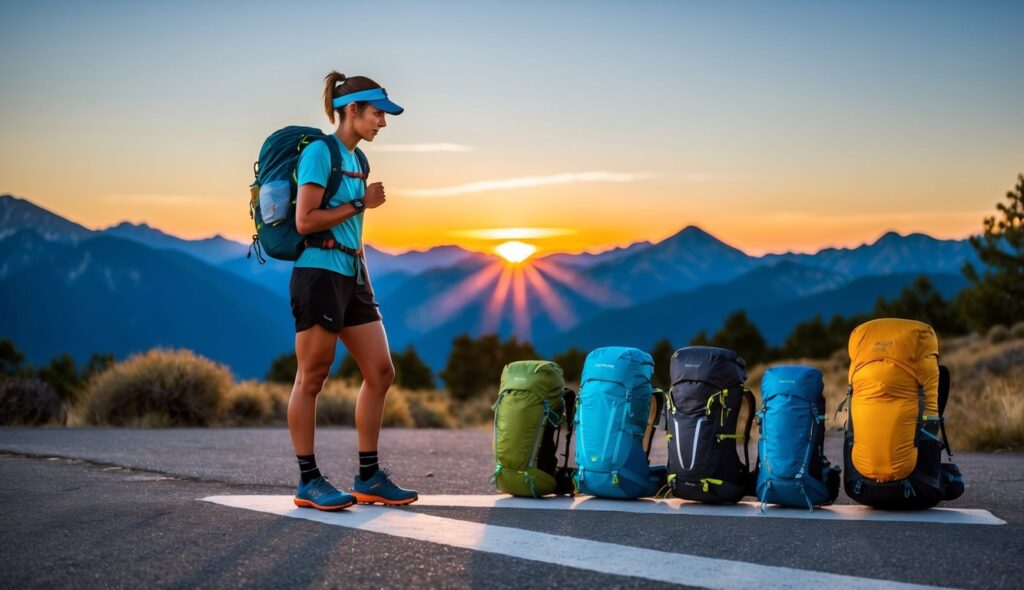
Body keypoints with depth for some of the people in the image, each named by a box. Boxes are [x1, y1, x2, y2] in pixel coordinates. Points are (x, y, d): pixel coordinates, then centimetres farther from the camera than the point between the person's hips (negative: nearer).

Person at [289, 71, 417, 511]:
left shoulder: (357, 159, 17)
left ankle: (369, 478, 13)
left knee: (380, 372, 5)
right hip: (319, 273, -9)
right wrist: (361, 203, -9)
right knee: (312, 379, -2)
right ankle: (309, 482, 6)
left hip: (351, 277, 9)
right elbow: (305, 221, -16)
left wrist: (366, 283, 19)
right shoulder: (319, 152, -8)